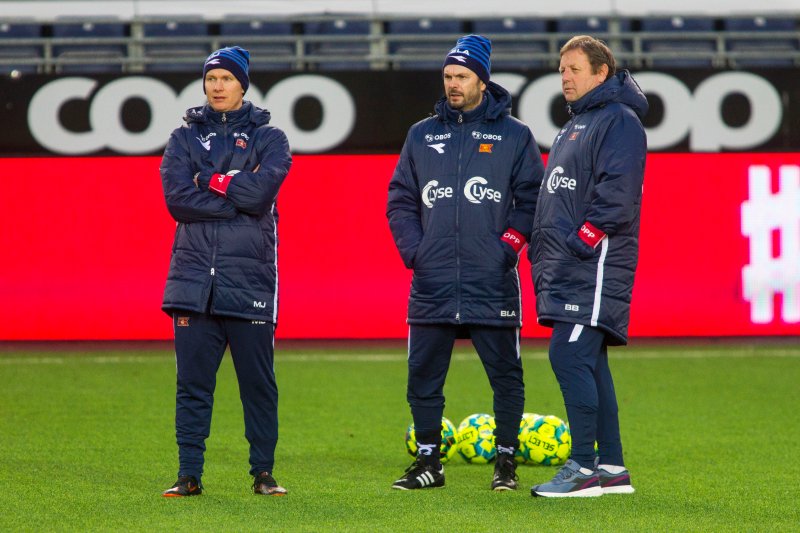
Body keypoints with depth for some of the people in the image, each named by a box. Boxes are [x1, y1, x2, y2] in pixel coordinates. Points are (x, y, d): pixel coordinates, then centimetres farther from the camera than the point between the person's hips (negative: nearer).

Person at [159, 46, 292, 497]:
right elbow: (177, 198, -4)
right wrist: (236, 200, -8)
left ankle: (264, 473, 10)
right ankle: (190, 474, 4)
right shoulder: (185, 138, 13)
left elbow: (259, 192, -10)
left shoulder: (269, 138, 8)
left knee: (258, 383, 2)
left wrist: (209, 181, -4)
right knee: (193, 383, 1)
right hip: (194, 278, 1)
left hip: (250, 279, -1)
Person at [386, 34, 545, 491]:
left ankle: (506, 462, 9)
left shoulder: (514, 135, 4)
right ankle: (428, 462, 13)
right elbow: (400, 199, 15)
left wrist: (510, 244, -8)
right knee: (423, 375, 4)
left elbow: (533, 198, 4)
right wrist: (412, 248, 2)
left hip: (492, 282, -3)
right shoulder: (422, 135, 13)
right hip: (432, 281, 3)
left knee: (506, 375, 0)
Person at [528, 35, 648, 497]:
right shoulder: (575, 125, 23)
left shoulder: (620, 121, -8)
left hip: (595, 267, -10)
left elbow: (617, 194, -18)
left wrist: (579, 241, -20)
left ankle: (584, 468, -15)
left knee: (570, 356, -16)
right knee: (589, 364, 9)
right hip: (566, 268, 10)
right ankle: (612, 468, 13)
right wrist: (541, 244, 18)